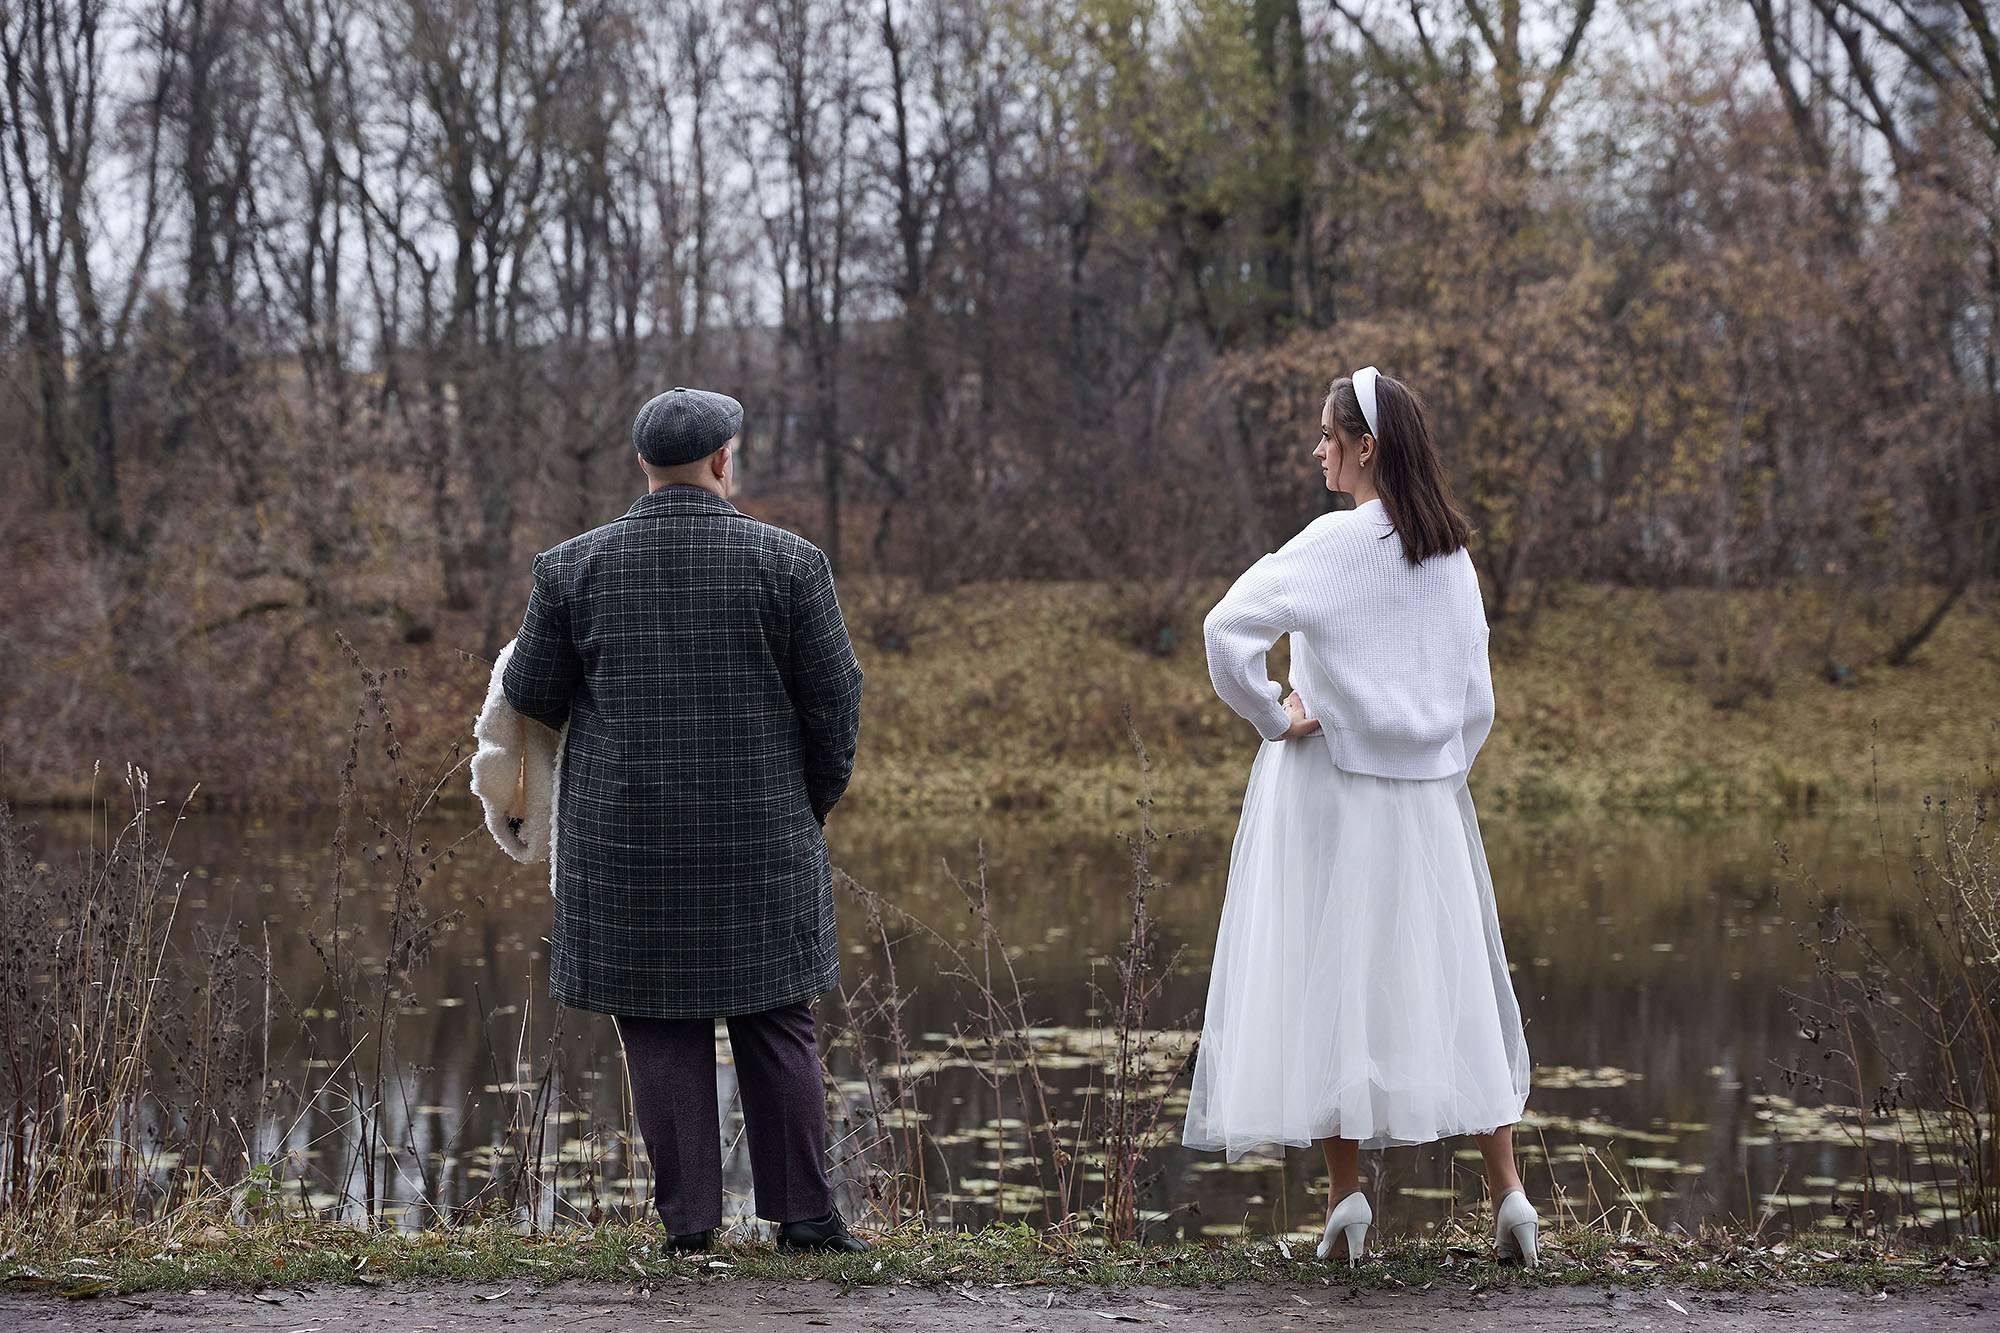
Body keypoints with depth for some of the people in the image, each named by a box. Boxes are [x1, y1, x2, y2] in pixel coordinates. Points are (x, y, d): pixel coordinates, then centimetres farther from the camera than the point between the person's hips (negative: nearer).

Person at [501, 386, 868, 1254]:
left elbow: (532, 695, 4)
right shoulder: (787, 562, -3)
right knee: (775, 1024, 8)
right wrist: (816, 799, 14)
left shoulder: (574, 567, -2)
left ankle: (689, 1216, 7)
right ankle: (803, 1214, 11)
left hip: (625, 840, 0)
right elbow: (834, 695, -1)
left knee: (662, 1030, 6)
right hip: (761, 838, 0)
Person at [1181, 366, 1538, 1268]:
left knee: (1330, 979, 3)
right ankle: (1507, 1191, 9)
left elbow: (1228, 630, -23)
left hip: (1330, 788, -5)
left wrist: (1271, 718, -11)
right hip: (1429, 792, 5)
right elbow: (1477, 698, 7)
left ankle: (1346, 1193, 1)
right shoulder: (1451, 555, 5)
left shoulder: (1336, 543, -12)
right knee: (1454, 983, 11)